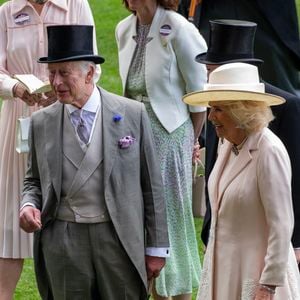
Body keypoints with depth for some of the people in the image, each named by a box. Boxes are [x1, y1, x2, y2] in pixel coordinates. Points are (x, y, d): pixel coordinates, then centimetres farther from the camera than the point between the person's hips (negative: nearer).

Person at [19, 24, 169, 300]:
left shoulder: (133, 115, -1)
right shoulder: (41, 122, 6)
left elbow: (151, 183, 3)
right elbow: (34, 180, 17)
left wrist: (156, 247, 3)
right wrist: (28, 205, -7)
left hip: (119, 238, -2)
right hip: (62, 243, 2)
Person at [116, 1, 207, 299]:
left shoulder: (177, 29, -14)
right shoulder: (124, 30, 5)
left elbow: (199, 94, -8)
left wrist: (189, 142, -2)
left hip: (169, 134, -6)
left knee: (171, 215, 1)